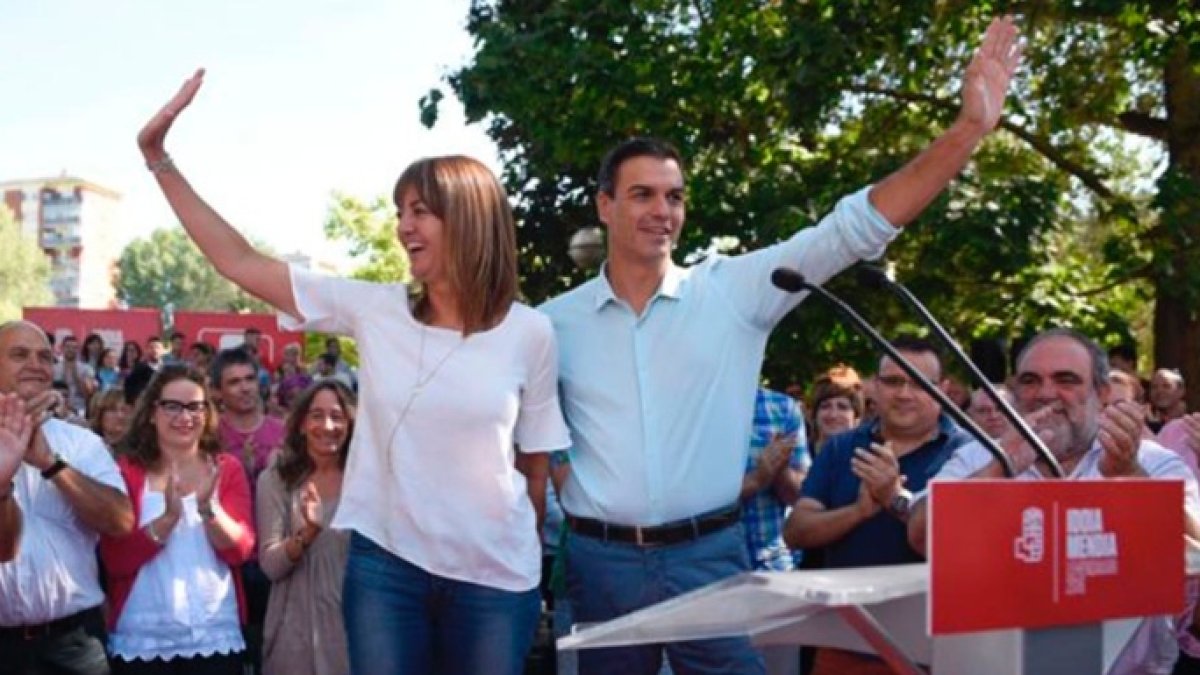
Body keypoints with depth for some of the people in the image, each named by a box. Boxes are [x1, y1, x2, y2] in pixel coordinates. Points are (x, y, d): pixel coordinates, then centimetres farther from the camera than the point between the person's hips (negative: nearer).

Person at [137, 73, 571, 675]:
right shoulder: (375, 311, -1)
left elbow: (534, 467, 3)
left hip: (493, 579, -1)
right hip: (383, 562, 1)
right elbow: (239, 262, 0)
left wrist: (527, 559, 9)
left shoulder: (530, 333, -5)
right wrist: (159, 158, -2)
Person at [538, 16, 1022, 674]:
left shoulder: (733, 290, 0)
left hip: (708, 555, 0)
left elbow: (854, 228, -5)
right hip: (602, 561, 1)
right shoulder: (558, 321, 3)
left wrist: (967, 128, -12)